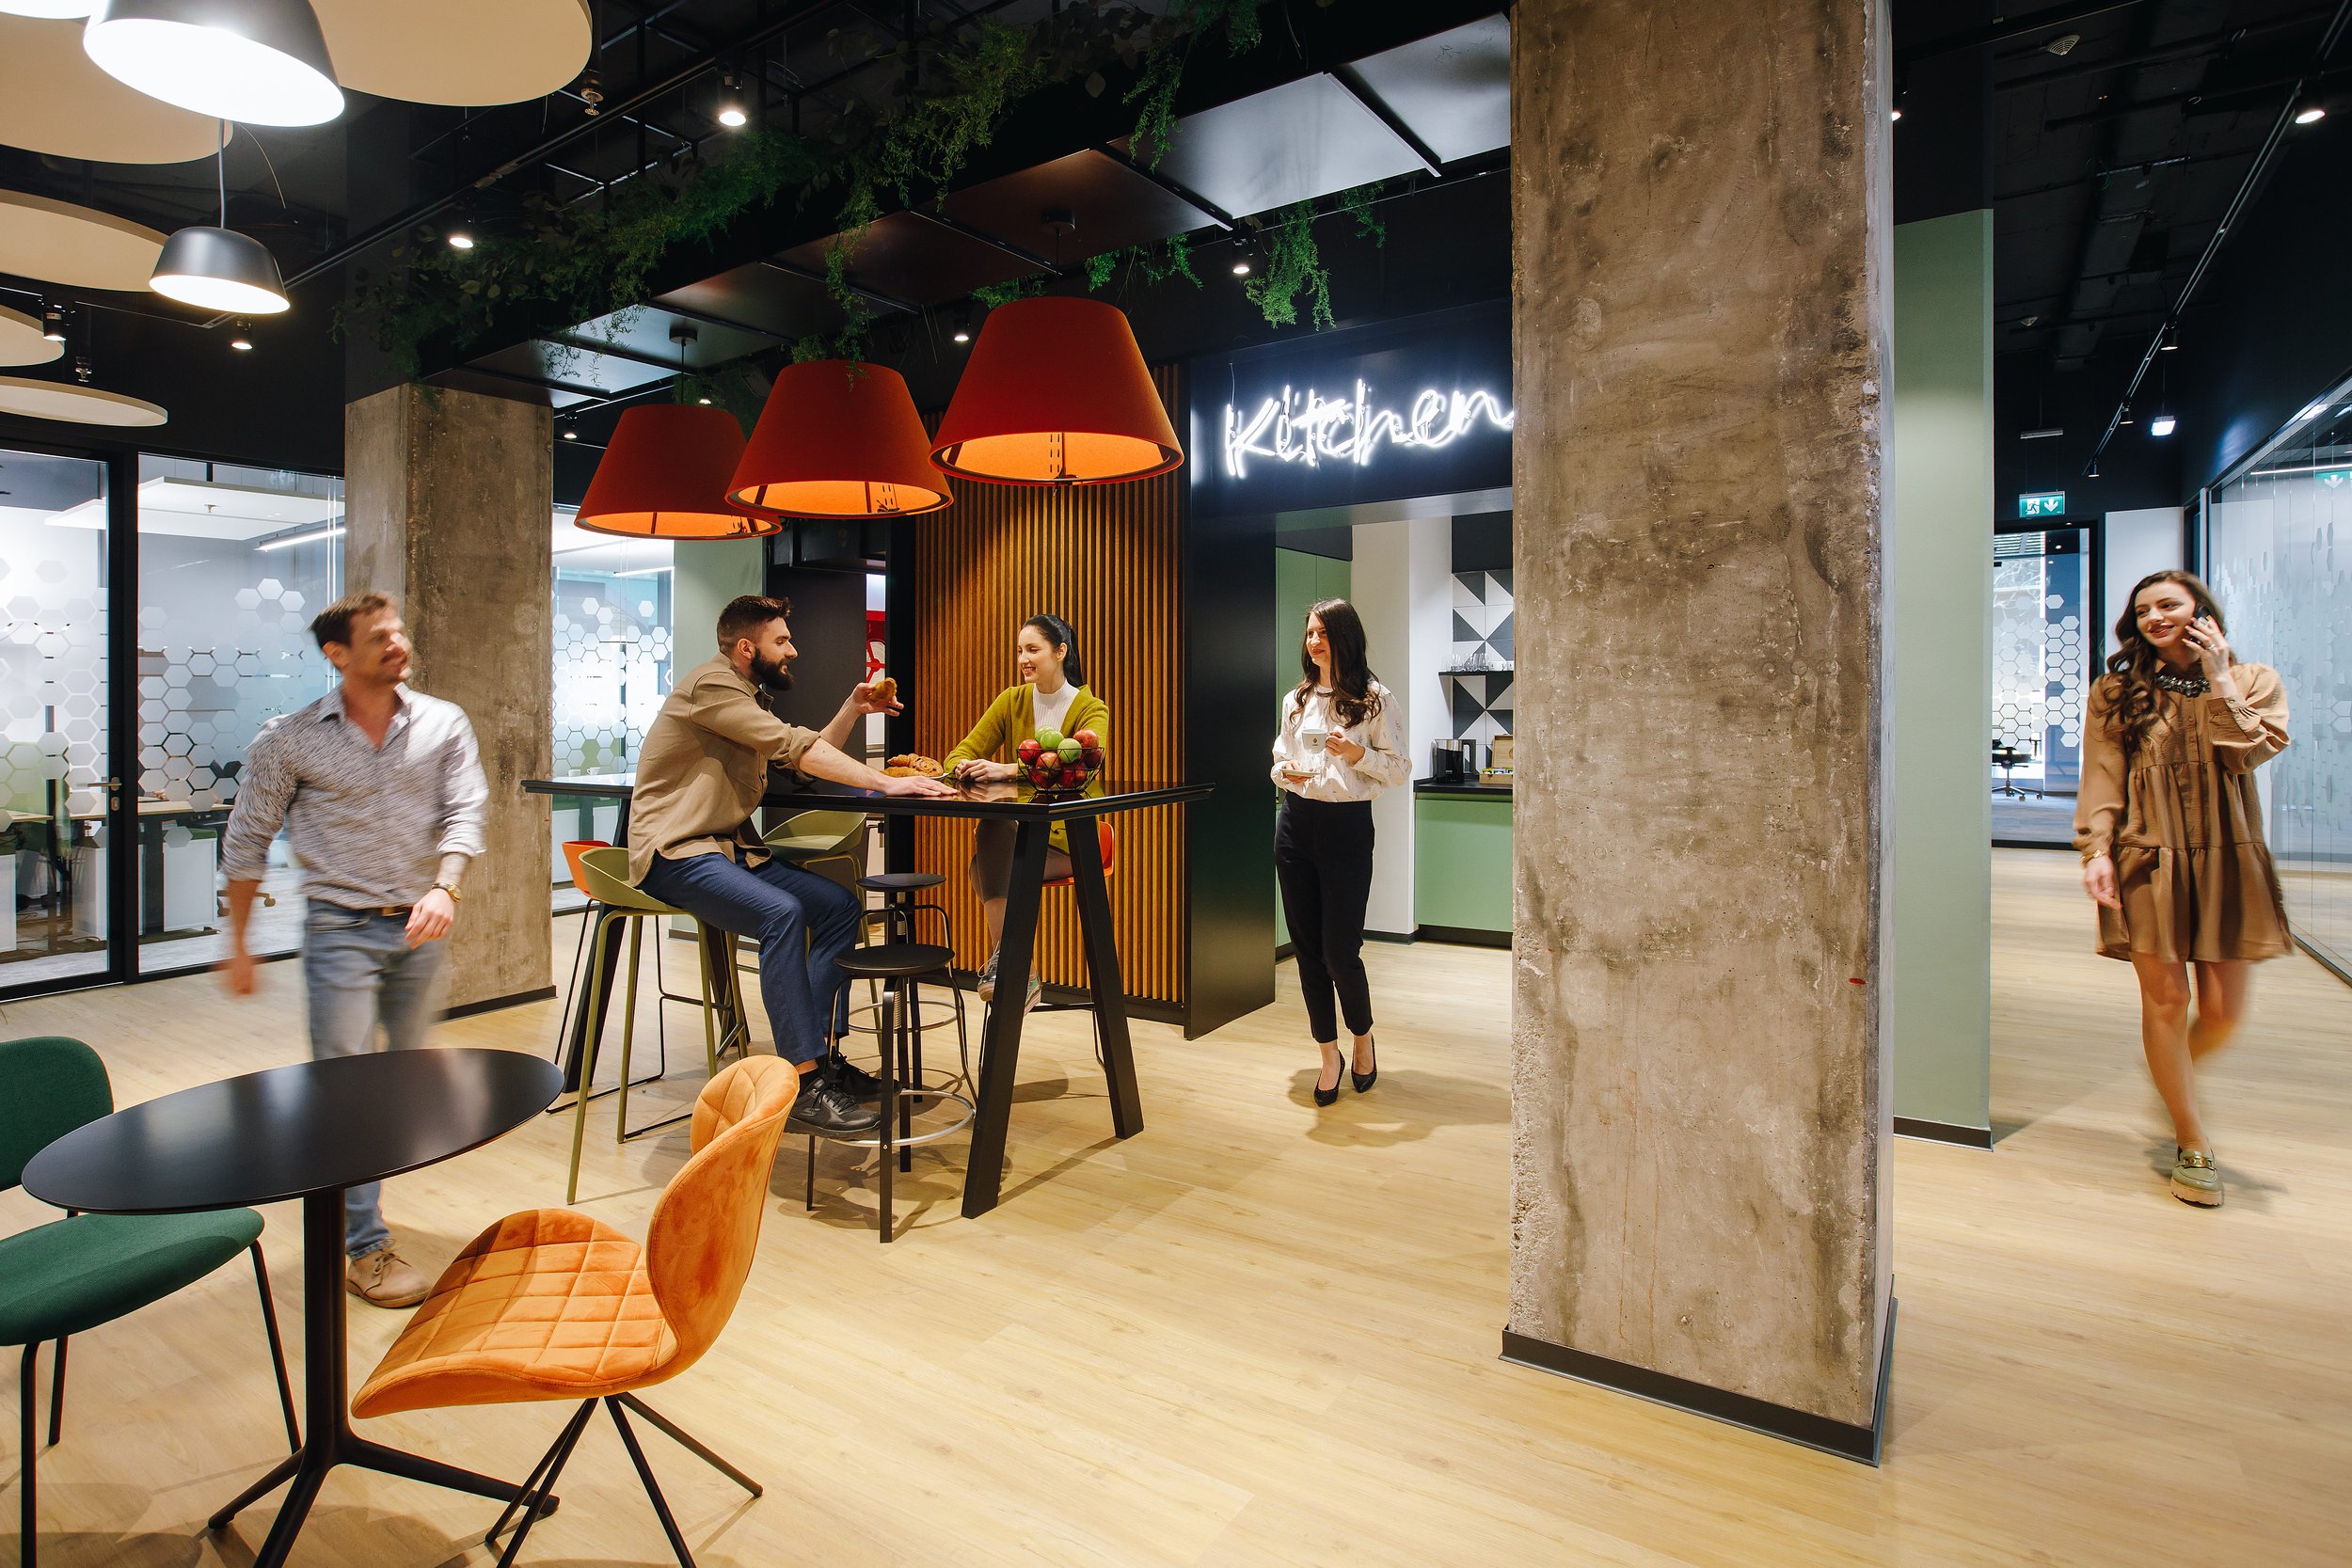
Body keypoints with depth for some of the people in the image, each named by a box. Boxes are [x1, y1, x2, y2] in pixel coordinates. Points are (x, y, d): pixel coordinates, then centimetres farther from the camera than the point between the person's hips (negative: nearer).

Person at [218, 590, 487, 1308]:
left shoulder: (444, 724, 0)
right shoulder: (290, 738, -3)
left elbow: (465, 811, -8)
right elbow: (247, 841, 4)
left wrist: (444, 887, -26)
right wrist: (238, 945, 5)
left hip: (419, 926, 3)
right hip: (341, 928, -2)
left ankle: (344, 1182, 40)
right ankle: (365, 1248, 5)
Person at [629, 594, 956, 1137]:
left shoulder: (748, 694, 19)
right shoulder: (712, 685, -13)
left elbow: (806, 760, 15)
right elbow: (795, 747, -24)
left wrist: (854, 709, 4)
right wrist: (885, 783, -29)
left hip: (731, 845, 10)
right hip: (675, 852, -10)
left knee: (838, 905, -5)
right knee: (781, 913, -32)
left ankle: (824, 1056, -3)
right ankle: (804, 1086, -28)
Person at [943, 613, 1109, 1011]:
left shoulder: (1091, 710, -3)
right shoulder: (1012, 701, 9)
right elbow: (959, 755, 4)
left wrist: (1006, 769, -36)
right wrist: (964, 768, -23)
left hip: (1069, 833, -3)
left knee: (990, 870, -30)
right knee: (993, 829, -33)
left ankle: (1004, 963, -12)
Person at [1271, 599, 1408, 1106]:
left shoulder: (1373, 700, -3)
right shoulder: (1295, 700, 11)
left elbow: (1400, 771, -3)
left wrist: (1360, 755, -20)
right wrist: (1284, 772, -5)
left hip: (1347, 826, -5)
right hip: (1297, 824, 5)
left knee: (1340, 952, -4)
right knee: (1307, 948, 7)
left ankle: (1363, 1039, 26)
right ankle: (1328, 1053, 22)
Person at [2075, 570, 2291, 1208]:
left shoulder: (2254, 681, 8)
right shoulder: (2115, 693, 5)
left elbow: (2251, 751, -10)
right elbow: (2100, 779, 0)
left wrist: (2218, 678, -8)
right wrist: (2097, 851, -10)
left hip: (2227, 862, 1)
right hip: (2147, 863, -1)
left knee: (2223, 1010, 2)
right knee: (2165, 1000, -1)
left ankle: (2176, 1079, 35)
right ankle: (2193, 1144, 11)